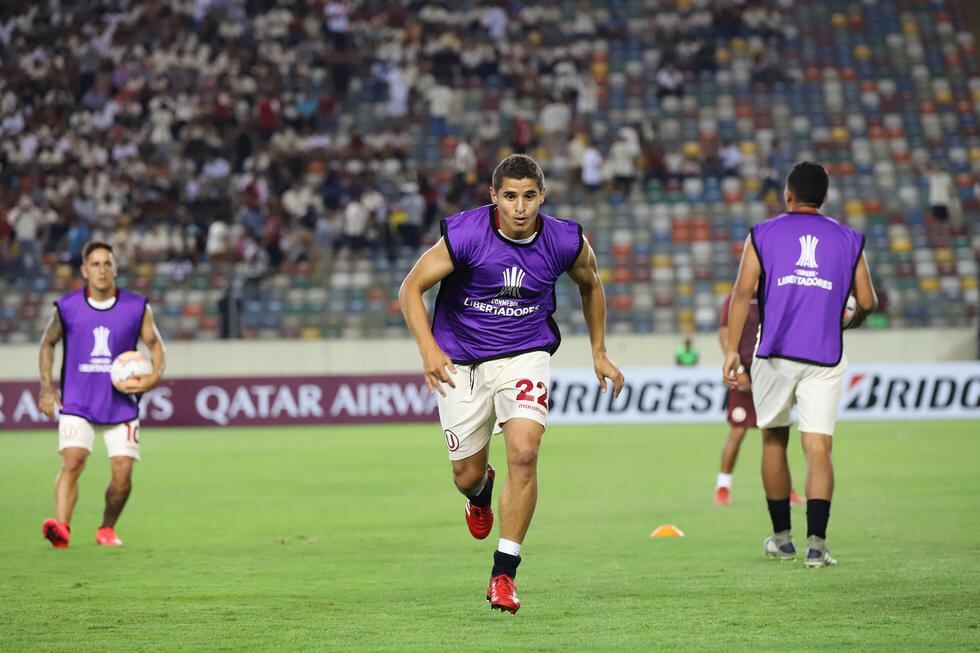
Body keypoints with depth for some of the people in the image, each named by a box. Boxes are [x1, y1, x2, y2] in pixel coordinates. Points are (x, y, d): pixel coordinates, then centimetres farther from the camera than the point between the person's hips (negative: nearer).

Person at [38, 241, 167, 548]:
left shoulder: (137, 307, -1)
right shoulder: (67, 307, -1)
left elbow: (155, 344, 10)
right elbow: (48, 343, 14)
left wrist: (153, 377, -9)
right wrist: (46, 386, 6)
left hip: (121, 404, 1)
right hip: (76, 403, -1)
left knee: (123, 471, -5)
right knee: (72, 461, -21)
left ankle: (107, 528, 19)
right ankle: (61, 528, -32)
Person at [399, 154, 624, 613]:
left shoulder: (565, 241, -11)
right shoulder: (464, 234, -20)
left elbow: (590, 284, 11)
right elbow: (411, 288, -13)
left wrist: (598, 352, 15)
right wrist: (428, 348, -26)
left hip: (524, 355, 0)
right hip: (461, 360, 0)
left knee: (524, 454, -22)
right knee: (467, 476, 6)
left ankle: (503, 575, -13)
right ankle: (481, 492, 49)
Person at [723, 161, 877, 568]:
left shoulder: (762, 235, 6)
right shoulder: (848, 240, 10)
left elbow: (743, 293, -4)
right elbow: (867, 302, 9)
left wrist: (732, 350, -4)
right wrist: (854, 319, 31)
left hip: (775, 354, 0)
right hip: (825, 357, 0)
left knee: (774, 440, 16)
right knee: (818, 447, -4)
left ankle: (782, 537, 23)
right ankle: (816, 542, -20)